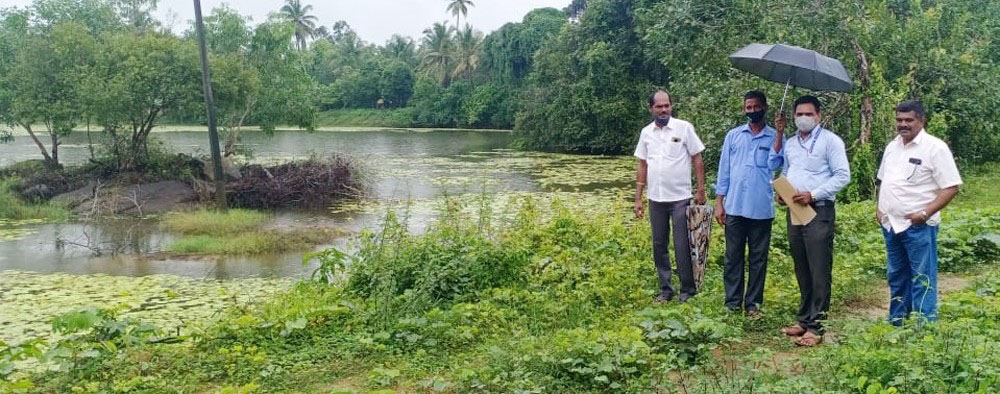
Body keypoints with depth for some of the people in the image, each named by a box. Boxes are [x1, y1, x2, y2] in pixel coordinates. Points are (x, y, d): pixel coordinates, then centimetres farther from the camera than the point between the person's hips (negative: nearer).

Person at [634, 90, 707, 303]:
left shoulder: (684, 127, -5)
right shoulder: (646, 132, 6)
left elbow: (697, 160, -3)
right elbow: (642, 165, 10)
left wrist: (701, 190, -7)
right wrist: (638, 198, 7)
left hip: (680, 198, -4)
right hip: (656, 199, 4)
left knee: (682, 246, 0)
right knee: (659, 246, 10)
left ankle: (688, 289, 14)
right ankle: (665, 289, 21)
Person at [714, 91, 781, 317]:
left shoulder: (774, 137, 4)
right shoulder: (733, 135, 9)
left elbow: (773, 165, -14)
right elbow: (724, 170, 9)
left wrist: (780, 132, -18)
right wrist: (719, 203, 3)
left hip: (761, 209, -1)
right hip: (734, 207, 1)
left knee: (758, 258, 5)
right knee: (733, 256, 5)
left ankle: (753, 303, 13)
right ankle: (733, 302, 11)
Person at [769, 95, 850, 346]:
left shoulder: (830, 140, -4)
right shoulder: (790, 143, 16)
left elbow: (843, 176, -9)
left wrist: (813, 195, -15)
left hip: (818, 212, -7)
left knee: (819, 272, -5)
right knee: (801, 270, 12)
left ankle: (816, 327, -2)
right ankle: (804, 319, 21)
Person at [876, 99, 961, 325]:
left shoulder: (935, 148, -11)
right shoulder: (892, 146, 12)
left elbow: (951, 187, -14)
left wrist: (926, 213, -21)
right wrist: (879, 208, 11)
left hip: (918, 226, -7)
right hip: (890, 224, 8)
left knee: (922, 279, -4)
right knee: (896, 276, 18)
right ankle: (896, 323, 30)